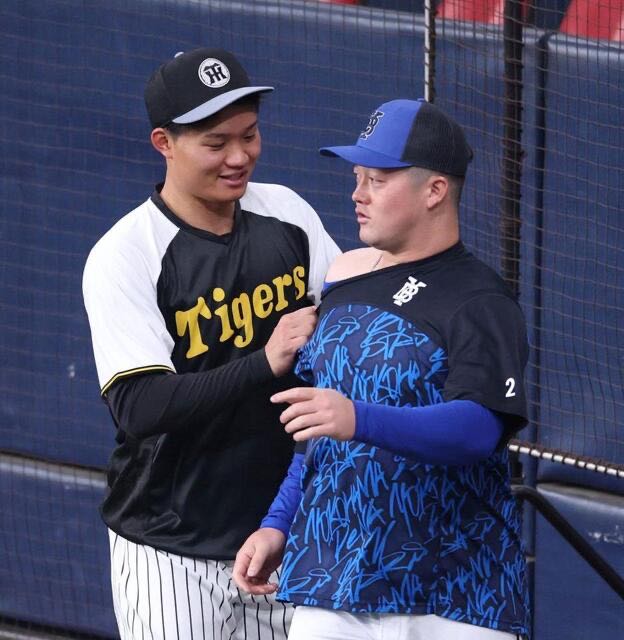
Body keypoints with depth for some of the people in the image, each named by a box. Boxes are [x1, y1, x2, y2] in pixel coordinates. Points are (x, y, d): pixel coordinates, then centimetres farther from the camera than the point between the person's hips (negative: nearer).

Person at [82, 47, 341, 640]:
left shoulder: (287, 214, 3)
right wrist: (265, 363, -33)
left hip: (283, 526, 5)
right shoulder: (122, 257, -13)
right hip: (174, 550, -5)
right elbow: (138, 409, -22)